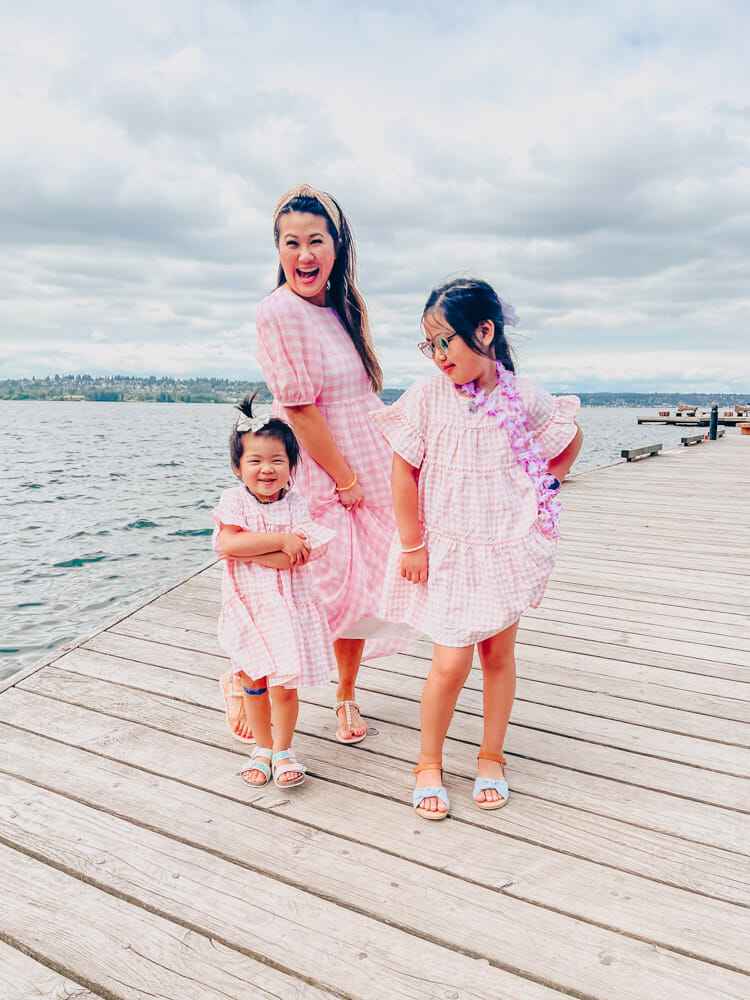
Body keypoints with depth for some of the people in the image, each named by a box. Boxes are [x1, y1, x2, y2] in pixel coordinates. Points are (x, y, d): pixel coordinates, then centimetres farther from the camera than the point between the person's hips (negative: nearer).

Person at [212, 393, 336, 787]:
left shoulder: (295, 504, -5)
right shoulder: (234, 500, -6)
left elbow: (297, 557, -18)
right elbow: (228, 542, -23)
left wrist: (247, 550, -20)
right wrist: (281, 540, -22)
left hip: (288, 607, -1)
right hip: (247, 606, 1)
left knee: (283, 685, 2)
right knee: (253, 682, 13)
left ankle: (283, 749, 24)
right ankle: (263, 747, 34)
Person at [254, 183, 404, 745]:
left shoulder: (342, 304, 8)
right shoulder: (279, 311, -17)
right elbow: (300, 408, -19)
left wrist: (368, 475, 12)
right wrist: (346, 480, -14)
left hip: (368, 469, 7)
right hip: (323, 477, -7)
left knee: (362, 588, 12)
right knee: (333, 592, -3)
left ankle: (346, 696, 33)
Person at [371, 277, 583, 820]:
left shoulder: (524, 398, -7)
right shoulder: (427, 396, -9)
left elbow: (572, 439, 13)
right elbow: (403, 473, -6)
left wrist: (545, 489, 6)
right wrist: (411, 546, -6)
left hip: (510, 547, 2)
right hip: (447, 550, -1)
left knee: (499, 652, 12)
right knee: (451, 663, -5)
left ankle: (491, 758, 33)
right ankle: (429, 764, 20)